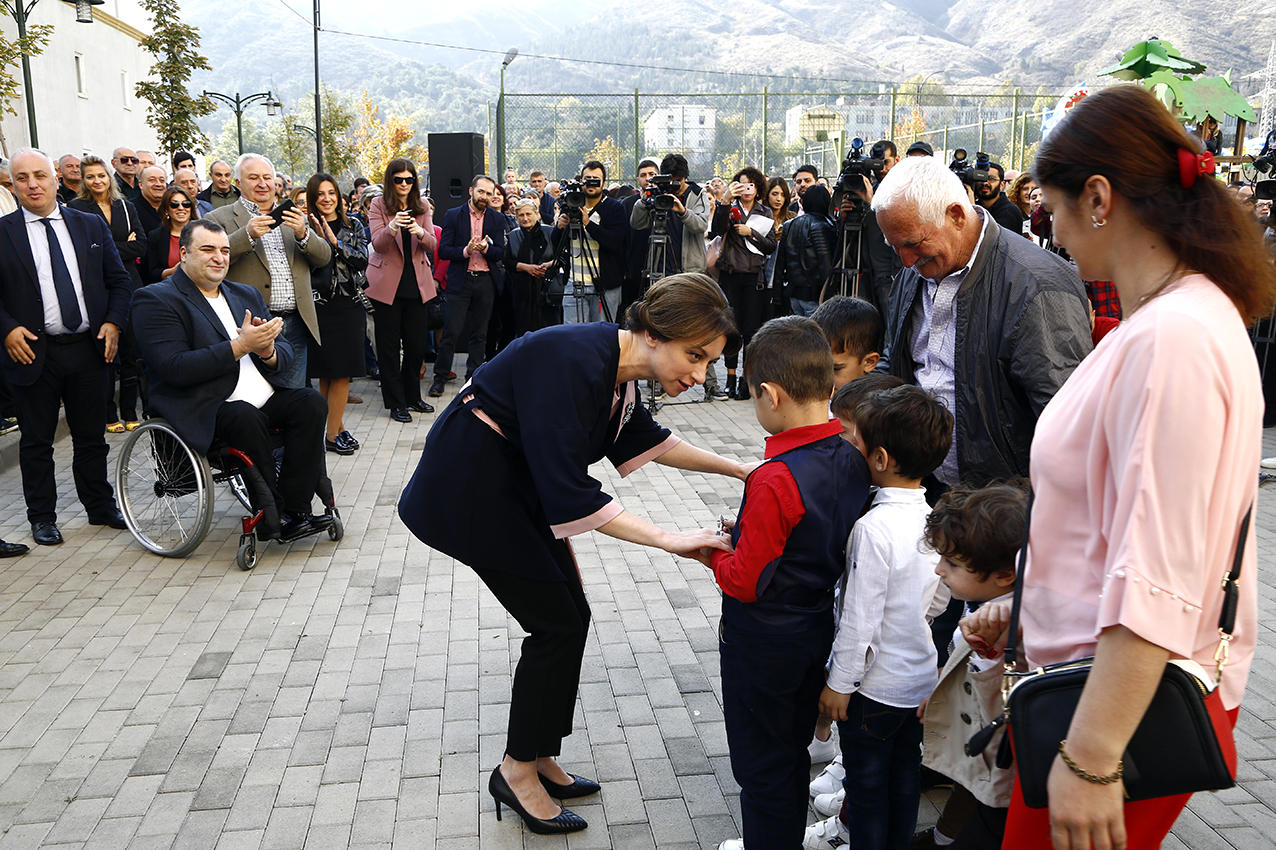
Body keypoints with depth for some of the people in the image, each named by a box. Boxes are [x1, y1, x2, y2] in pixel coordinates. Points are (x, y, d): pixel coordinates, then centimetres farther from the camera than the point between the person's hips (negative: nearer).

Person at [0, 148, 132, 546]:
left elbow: (119, 280, 10)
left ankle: (100, 506, 27)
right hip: (33, 352, -2)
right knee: (36, 441, 8)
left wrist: (114, 321, -4)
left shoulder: (91, 226, 7)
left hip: (88, 348, 2)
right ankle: (42, 517, 21)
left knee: (92, 435, 13)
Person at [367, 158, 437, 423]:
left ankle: (412, 396, 25)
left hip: (417, 282, 3)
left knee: (417, 343, 8)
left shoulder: (422, 207, 8)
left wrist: (420, 232, -23)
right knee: (389, 346, 2)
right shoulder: (378, 205, -2)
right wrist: (392, 227, -33)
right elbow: (377, 244, -13)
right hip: (388, 283, -3)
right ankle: (396, 403, 10)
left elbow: (431, 245, 0)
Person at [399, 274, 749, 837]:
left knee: (567, 617, 10)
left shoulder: (618, 367, -1)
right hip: (470, 488, -9)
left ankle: (539, 758, 27)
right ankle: (518, 771, 16)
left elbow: (647, 439, 16)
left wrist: (737, 470, 12)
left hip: (518, 482, 9)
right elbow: (570, 494, -32)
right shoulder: (577, 362, -30)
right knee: (558, 622, -3)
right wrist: (669, 540, -29)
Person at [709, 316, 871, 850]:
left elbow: (746, 581, -24)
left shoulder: (775, 481, -30)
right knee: (793, 753, 25)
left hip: (763, 645, -8)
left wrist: (712, 554, -5)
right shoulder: (853, 458, -6)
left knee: (760, 765, 12)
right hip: (818, 630, 8)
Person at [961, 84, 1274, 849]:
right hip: (1099, 673, 9)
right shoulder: (1180, 318, 10)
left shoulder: (1172, 340, -23)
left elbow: (1157, 576, -27)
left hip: (1132, 703, -9)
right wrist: (1026, 607, 19)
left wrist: (1091, 759, -24)